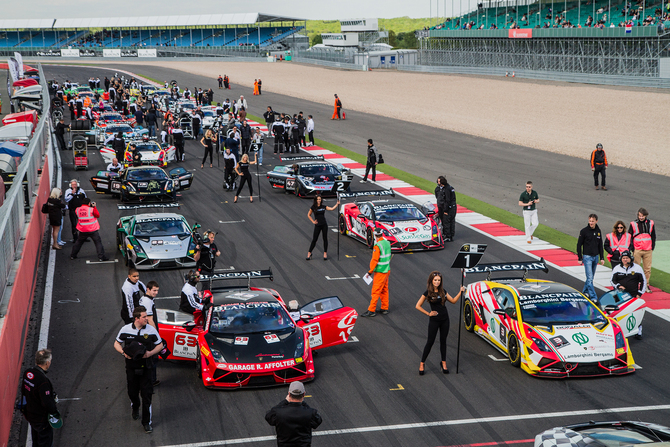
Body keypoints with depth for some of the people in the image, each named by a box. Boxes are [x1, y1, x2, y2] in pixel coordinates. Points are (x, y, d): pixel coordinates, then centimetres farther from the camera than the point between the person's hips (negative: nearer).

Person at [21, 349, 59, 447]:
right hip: (42, 419, -8)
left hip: (29, 413, 8)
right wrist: (55, 413, -11)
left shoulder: (27, 373, -10)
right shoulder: (43, 381, -35)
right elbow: (47, 403, -30)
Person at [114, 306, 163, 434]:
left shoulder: (151, 330, -7)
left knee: (146, 394, -5)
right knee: (132, 392, 14)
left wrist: (150, 353, -14)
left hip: (145, 367, -1)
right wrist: (124, 352, -12)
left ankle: (146, 422, 6)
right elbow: (116, 344, 7)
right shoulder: (126, 329, -6)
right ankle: (135, 408, 48)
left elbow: (160, 345, 4)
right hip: (131, 365, 1)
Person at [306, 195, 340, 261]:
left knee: (325, 239, 3)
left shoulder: (323, 206, 5)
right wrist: (313, 221, 1)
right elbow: (309, 215, 9)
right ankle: (309, 253, 12)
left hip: (324, 225, 2)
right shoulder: (313, 207, -1)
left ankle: (325, 253, 12)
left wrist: (337, 204, -11)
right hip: (317, 225, -2)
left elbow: (331, 209, -1)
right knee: (314, 239, 0)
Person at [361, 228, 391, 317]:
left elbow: (374, 260, -21)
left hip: (380, 272, -8)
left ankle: (371, 310, -3)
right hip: (387, 270, 8)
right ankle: (385, 308, 21)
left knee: (376, 291, -5)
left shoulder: (377, 246, -20)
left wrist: (370, 271, -12)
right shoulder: (387, 243, 5)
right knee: (384, 290, 16)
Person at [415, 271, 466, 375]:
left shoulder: (443, 291, 5)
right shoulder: (428, 293, -9)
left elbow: (453, 301, 14)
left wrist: (460, 292, 3)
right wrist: (428, 313, -8)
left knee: (443, 341, 11)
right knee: (430, 341, 0)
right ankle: (422, 364, 11)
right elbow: (418, 306, -7)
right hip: (434, 320, -4)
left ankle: (443, 363, 20)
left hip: (444, 319, 4)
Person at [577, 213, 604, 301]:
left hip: (596, 257, 5)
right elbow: (579, 245, -4)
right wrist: (580, 258, -8)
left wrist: (601, 258, 12)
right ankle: (593, 296, -11)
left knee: (591, 276, 13)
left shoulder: (598, 231, 7)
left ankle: (585, 291, 32)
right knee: (590, 277, -10)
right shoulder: (584, 231, -8)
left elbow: (600, 245, 15)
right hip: (587, 257, -5)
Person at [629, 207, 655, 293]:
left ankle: (646, 285, 13)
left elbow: (653, 236, 16)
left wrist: (652, 247, 10)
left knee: (648, 269, 3)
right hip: (637, 250, -2)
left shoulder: (650, 223, 6)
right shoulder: (633, 224, -1)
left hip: (648, 250, 2)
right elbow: (629, 237, 4)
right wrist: (632, 248, -2)